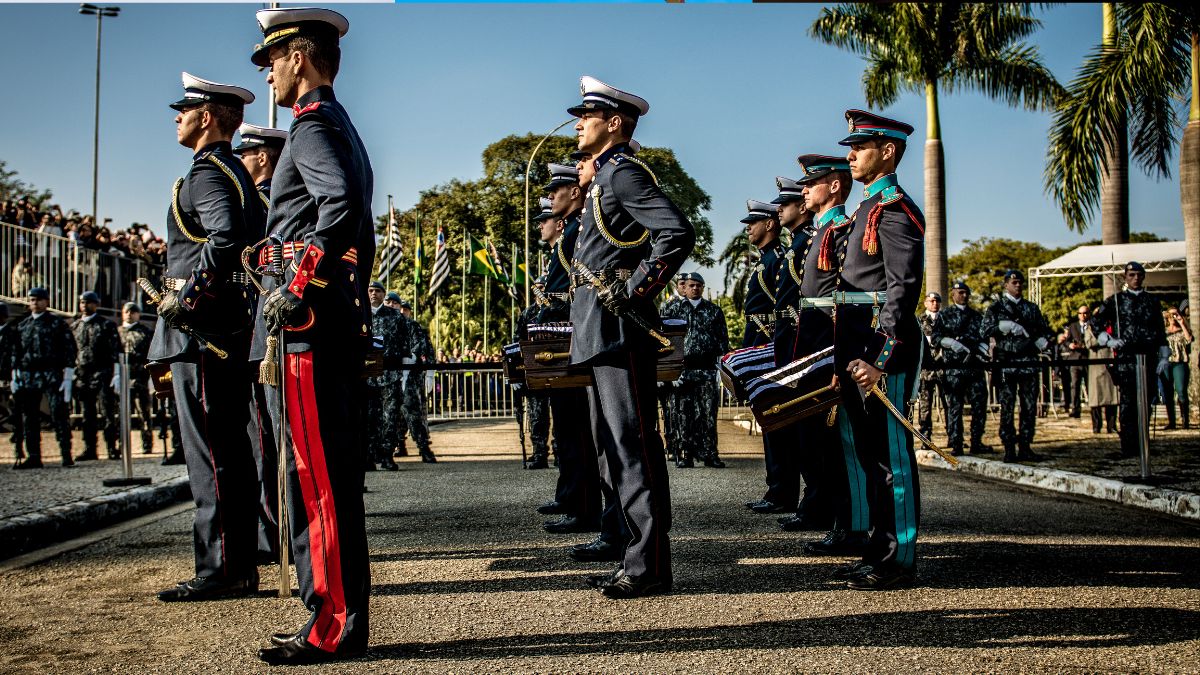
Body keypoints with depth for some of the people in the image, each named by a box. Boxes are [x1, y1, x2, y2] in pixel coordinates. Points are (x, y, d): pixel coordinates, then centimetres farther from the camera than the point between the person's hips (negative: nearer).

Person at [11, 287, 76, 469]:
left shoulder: (57, 323, 2)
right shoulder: (22, 325, 15)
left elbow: (69, 350, -2)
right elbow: (16, 353, 18)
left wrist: (68, 377, -9)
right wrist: (15, 377, 10)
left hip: (52, 376, -5)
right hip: (28, 377, 5)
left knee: (59, 414, -8)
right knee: (29, 418, 5)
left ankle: (66, 455, -7)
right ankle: (33, 456, 11)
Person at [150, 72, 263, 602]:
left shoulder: (206, 172, -10)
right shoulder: (234, 172, 21)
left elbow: (226, 235, -27)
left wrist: (185, 296, -21)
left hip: (200, 328, -10)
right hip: (229, 329, 10)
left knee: (211, 456, -8)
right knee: (230, 453, 11)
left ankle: (220, 572, -4)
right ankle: (240, 567, 17)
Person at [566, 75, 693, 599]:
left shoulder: (623, 172, -9)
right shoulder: (604, 178, 21)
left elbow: (678, 232, -22)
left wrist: (635, 292, -19)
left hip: (617, 326, -11)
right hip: (600, 332, 11)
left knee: (633, 443, -8)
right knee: (615, 444, 12)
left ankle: (649, 566, -3)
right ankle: (639, 558, 19)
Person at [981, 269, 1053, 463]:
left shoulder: (1032, 308, 18)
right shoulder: (996, 307, 7)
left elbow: (1046, 331, 22)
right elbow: (986, 330, -6)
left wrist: (1042, 342, 2)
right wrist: (1007, 326, -17)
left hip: (1029, 362, 4)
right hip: (1006, 363, -4)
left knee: (1030, 407, 2)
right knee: (1007, 407, -5)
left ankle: (1025, 447, 9)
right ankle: (1009, 448, -1)